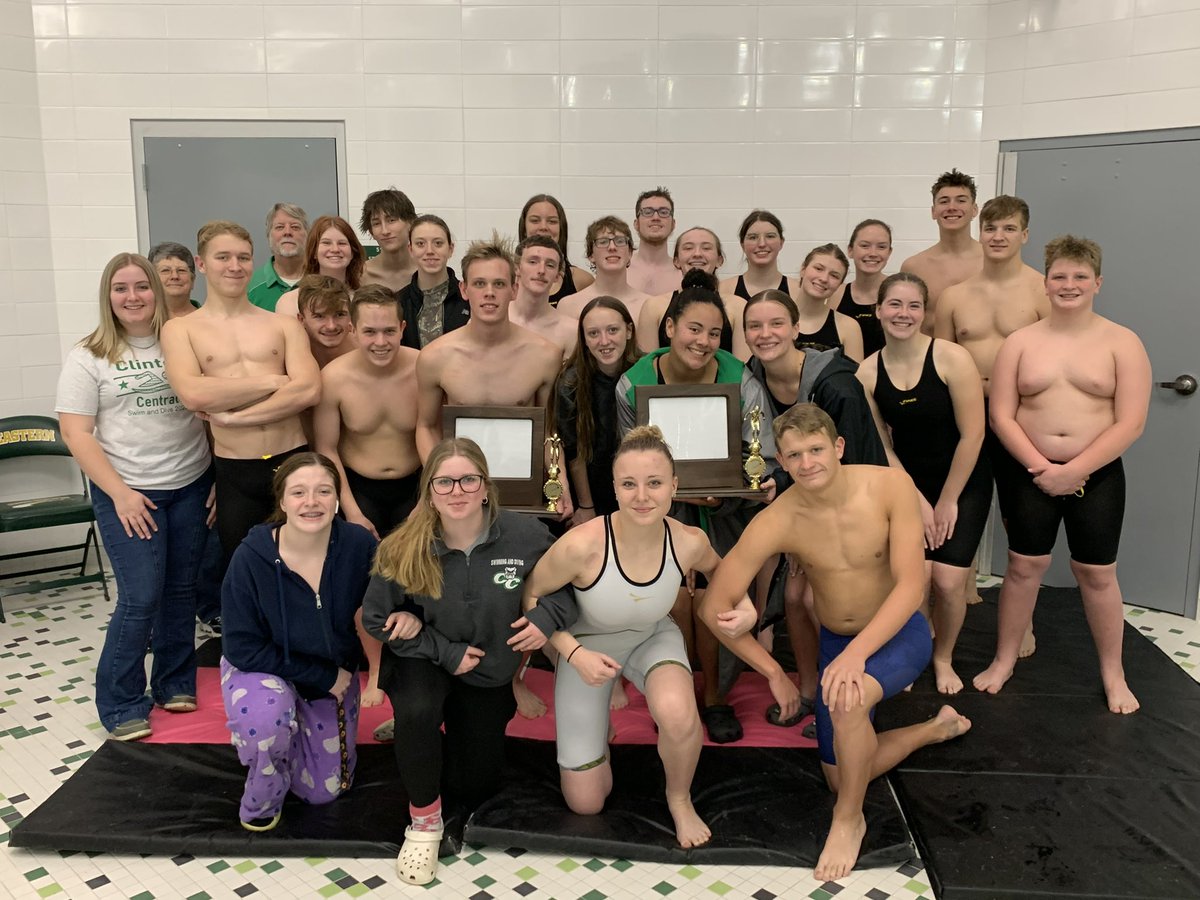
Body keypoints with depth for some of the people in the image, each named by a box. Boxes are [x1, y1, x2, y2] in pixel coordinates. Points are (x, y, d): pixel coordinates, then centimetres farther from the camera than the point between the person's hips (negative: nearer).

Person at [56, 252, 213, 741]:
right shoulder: (88, 356, -1)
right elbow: (75, 432, -6)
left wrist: (221, 476, 2)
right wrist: (119, 493, -13)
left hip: (191, 485, 3)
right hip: (128, 492, -3)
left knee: (181, 590, 9)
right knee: (140, 598, -6)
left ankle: (175, 683, 27)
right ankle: (121, 705, 11)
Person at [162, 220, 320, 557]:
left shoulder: (284, 325, 6)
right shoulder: (179, 329, 3)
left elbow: (309, 391, -9)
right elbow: (193, 394, -15)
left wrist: (231, 417, -13)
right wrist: (272, 381, -9)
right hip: (234, 474, -1)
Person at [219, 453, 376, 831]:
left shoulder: (360, 545, -25)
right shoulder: (251, 557, -27)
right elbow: (243, 648, -21)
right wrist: (323, 676, -22)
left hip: (334, 675, 3)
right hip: (263, 669, -3)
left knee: (324, 791, 11)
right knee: (267, 718, -37)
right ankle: (260, 803, -3)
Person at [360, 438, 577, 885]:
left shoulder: (525, 534, -23)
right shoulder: (405, 549, -22)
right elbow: (376, 618, -10)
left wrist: (548, 616, -27)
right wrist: (446, 652, -17)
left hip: (489, 670, 2)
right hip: (426, 661, -2)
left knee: (473, 790, 10)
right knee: (416, 712, -37)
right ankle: (424, 819, -9)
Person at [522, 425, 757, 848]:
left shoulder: (688, 542, -25)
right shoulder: (581, 545, -36)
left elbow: (717, 568, 1)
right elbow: (531, 596, -17)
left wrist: (744, 607, -18)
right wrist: (575, 654, -28)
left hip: (654, 639, 1)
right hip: (587, 646, -1)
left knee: (678, 715, -36)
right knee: (585, 803, 7)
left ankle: (679, 798, -2)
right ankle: (599, 713, 37)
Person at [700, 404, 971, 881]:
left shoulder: (890, 485, -24)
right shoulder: (776, 522, -23)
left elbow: (911, 585, -26)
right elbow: (715, 607, -17)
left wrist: (857, 653, -37)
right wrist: (774, 674, -11)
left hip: (900, 632, -3)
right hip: (835, 643, 4)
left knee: (846, 701, -36)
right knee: (843, 779, 11)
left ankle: (849, 820, -7)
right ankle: (938, 728, 37)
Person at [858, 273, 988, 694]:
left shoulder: (952, 358, -16)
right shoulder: (868, 372, -7)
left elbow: (972, 434, -14)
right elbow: (881, 446, -2)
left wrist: (948, 501, -9)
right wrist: (918, 502, -5)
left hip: (964, 484, -1)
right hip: (908, 483, 2)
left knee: (948, 580, -9)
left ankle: (943, 659, 21)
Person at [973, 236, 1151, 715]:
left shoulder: (1122, 343, -3)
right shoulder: (1021, 342, 1)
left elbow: (1130, 424, -10)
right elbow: (1001, 415, -3)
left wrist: (1074, 471, -17)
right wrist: (1041, 467, -14)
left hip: (1097, 475, -1)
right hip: (1033, 474, 1)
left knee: (1096, 572, 7)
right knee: (1023, 565, 6)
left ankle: (1113, 674, 23)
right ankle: (1003, 661, 20)